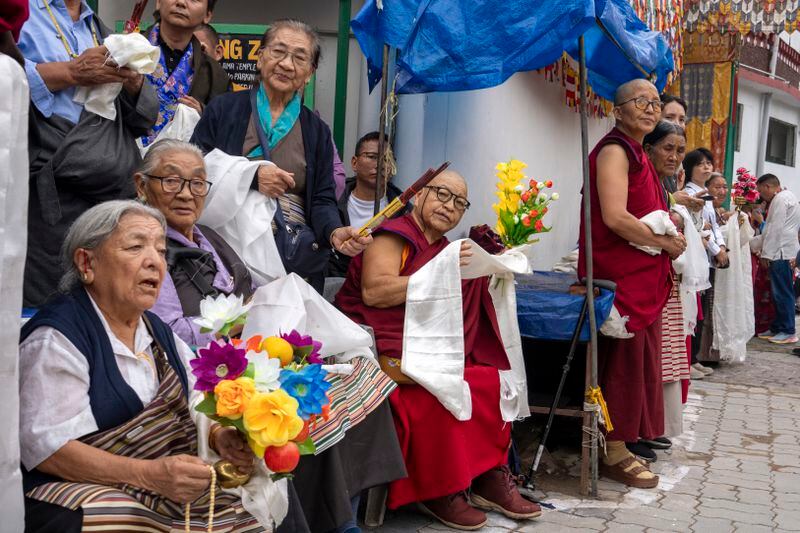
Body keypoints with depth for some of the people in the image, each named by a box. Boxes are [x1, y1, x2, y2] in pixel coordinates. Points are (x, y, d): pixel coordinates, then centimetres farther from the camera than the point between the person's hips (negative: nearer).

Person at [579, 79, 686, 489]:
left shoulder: (638, 155, 19)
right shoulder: (615, 151, -12)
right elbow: (615, 217, -23)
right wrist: (665, 242, -13)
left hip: (643, 275, 10)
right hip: (621, 275, -10)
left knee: (638, 359, 13)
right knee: (624, 360, -5)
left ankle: (623, 444, 23)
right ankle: (615, 455, 4)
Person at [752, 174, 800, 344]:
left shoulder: (780, 199, -11)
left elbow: (775, 229, -17)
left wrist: (766, 253, -14)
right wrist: (751, 242, 22)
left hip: (781, 253, -10)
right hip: (783, 252, 10)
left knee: (783, 293, -8)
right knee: (779, 292, 12)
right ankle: (778, 328, 16)